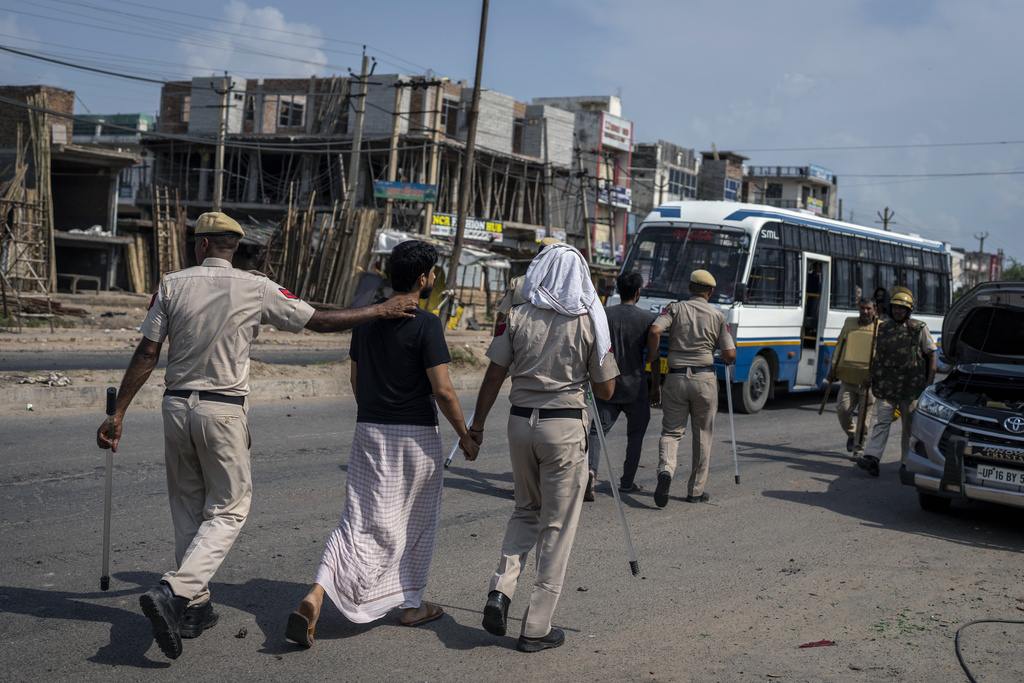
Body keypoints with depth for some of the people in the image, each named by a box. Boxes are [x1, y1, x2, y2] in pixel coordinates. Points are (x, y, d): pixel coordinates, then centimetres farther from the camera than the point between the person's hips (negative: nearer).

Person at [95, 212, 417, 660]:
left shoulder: (172, 284, 2)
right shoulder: (256, 289, -4)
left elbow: (146, 353, -1)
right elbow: (320, 321, 1)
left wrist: (118, 414, 3)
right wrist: (380, 312, 11)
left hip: (176, 405, 3)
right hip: (223, 410, -3)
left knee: (187, 509, 15)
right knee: (227, 510, 5)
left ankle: (195, 607, 22)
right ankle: (173, 592, -14)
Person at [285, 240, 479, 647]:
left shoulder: (366, 319, 7)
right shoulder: (426, 324, -14)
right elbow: (442, 391, -15)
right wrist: (465, 435, -3)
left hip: (369, 431, 5)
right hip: (415, 435, -5)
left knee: (361, 522, 3)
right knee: (417, 522, 14)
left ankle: (314, 599, -14)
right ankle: (413, 605, 26)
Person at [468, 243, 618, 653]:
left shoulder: (517, 318, 0)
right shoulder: (589, 323, -4)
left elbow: (494, 377, 2)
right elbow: (605, 391, -1)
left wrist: (477, 425, 12)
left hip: (521, 421, 3)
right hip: (565, 426, -3)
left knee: (526, 509, 23)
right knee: (557, 525, 6)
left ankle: (500, 590, 3)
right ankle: (537, 628, 9)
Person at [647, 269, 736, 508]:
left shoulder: (675, 308, 5)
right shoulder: (719, 316, 5)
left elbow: (654, 332, -12)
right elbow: (730, 355, -4)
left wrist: (655, 377, -5)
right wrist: (725, 361, 23)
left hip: (675, 378, 0)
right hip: (704, 379, 0)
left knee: (670, 432, 8)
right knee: (702, 436, 12)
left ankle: (665, 470, -21)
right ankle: (696, 490, 18)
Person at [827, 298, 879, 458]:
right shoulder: (849, 323, 12)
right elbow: (839, 346, 17)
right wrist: (833, 368, 10)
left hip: (867, 381, -3)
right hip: (848, 378, 3)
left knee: (864, 415, -1)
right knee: (842, 409, -5)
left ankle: (858, 448, 11)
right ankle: (851, 434, 24)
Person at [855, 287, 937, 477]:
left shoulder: (919, 329, 0)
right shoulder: (883, 328, 11)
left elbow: (932, 356, 2)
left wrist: (929, 382, -6)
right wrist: (872, 375, 16)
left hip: (910, 388, -2)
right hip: (885, 387, 2)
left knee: (910, 426, 7)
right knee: (881, 422, -8)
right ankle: (872, 458, -17)